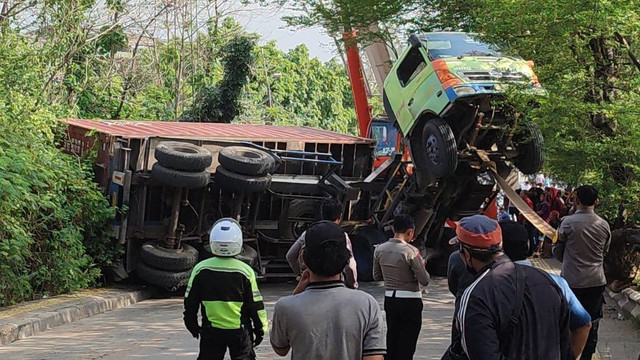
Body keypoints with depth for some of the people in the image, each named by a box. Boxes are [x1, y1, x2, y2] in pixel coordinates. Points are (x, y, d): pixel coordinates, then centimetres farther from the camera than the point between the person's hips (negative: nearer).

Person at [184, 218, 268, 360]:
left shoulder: (200, 269, -7)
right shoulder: (245, 271, -11)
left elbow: (190, 303, 3)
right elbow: (256, 305, -5)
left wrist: (193, 326, 18)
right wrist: (260, 329, 9)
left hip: (211, 331, 1)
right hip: (239, 331, -1)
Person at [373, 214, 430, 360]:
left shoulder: (380, 249, 0)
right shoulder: (411, 251, -17)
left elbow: (377, 276, 10)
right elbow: (424, 281, -15)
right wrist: (422, 266, 3)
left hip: (389, 299, 5)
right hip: (410, 301, -5)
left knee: (392, 338, 18)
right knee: (407, 344, 2)